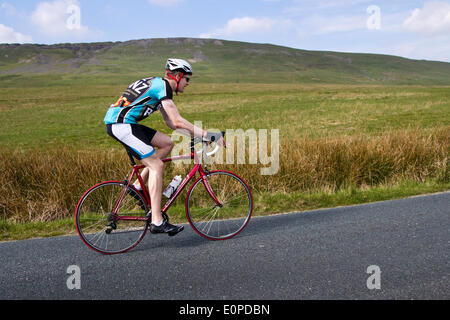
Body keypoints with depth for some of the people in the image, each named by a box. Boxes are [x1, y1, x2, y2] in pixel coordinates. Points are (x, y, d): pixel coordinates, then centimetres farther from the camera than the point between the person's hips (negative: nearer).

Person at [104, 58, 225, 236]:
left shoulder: (157, 85, 20)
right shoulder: (163, 86, -11)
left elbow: (170, 122, 23)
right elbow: (177, 121, -19)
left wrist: (196, 135, 17)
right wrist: (209, 135, -16)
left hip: (120, 123, 10)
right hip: (121, 124, -10)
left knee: (167, 143, 10)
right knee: (156, 166, -11)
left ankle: (138, 187, 13)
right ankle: (157, 222, -12)